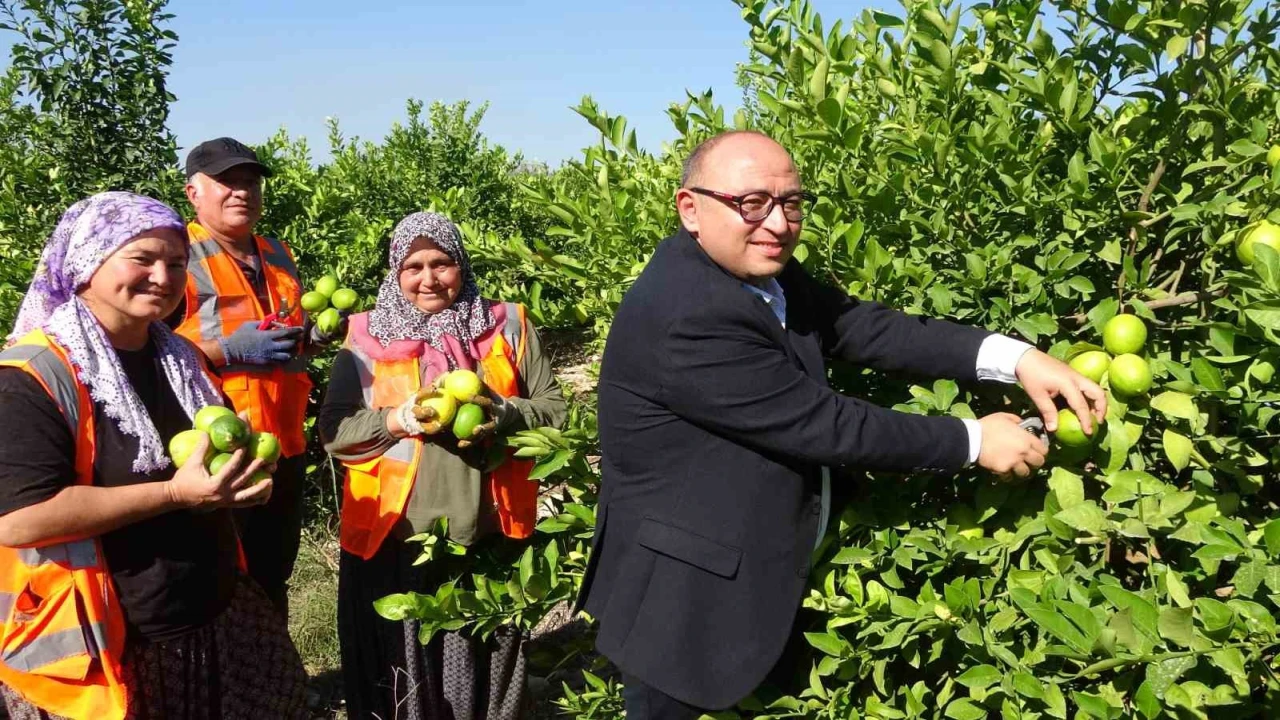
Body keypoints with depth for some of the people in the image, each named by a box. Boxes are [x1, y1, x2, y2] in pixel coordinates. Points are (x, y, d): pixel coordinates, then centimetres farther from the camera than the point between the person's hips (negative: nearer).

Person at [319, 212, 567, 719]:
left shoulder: (507, 326, 3)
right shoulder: (367, 338, 2)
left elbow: (553, 408, 3)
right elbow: (333, 431, -1)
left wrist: (499, 414, -15)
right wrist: (398, 419, -17)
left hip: (490, 537, 1)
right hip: (394, 539, 0)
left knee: (484, 675, 14)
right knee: (402, 672, 12)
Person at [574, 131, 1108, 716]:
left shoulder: (766, 272, 1)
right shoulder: (686, 318, -28)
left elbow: (868, 328, -5)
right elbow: (825, 425, -24)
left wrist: (1016, 357, -16)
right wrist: (974, 441, -15)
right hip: (687, 605, -9)